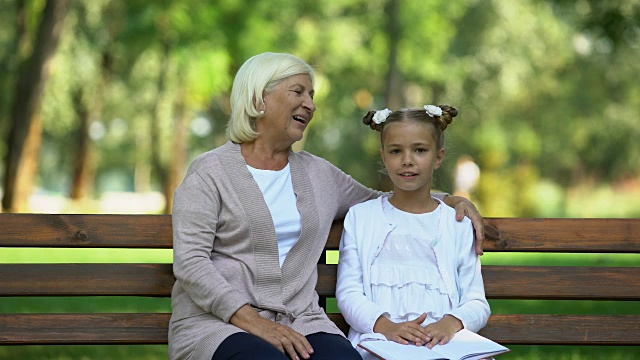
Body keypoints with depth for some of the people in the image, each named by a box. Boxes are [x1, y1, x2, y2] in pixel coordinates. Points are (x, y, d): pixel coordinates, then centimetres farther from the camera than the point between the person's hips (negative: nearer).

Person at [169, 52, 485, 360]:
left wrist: (450, 201, 17)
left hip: (298, 323, 4)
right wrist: (253, 322, -18)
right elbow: (190, 262, -7)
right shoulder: (210, 172, 3)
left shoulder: (321, 174, 20)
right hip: (216, 323, -4)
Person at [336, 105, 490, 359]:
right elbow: (348, 293, 5)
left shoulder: (458, 224, 17)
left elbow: (477, 302, 10)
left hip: (442, 339, 2)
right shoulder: (360, 217, 16)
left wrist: (452, 322, -14)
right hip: (379, 338, -2)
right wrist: (385, 326, -15)